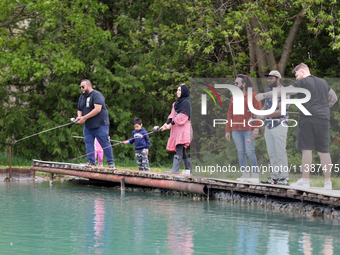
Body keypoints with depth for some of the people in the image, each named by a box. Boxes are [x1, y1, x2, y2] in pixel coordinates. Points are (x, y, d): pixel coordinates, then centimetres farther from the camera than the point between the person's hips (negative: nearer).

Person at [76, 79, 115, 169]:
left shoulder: (96, 95, -11)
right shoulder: (82, 97, 16)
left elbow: (97, 109, -22)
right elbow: (79, 110, 24)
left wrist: (85, 117, -20)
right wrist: (79, 117, -2)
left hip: (100, 125, -7)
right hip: (87, 126, 7)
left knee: (105, 143, -4)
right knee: (88, 143, 0)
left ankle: (110, 162, 4)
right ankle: (91, 162, 3)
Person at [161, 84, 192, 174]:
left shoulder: (186, 102, -7)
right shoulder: (177, 103, 20)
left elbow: (183, 116, -13)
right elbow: (172, 115, 14)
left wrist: (171, 124, -13)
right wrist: (167, 123, -2)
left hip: (183, 128, -9)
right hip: (176, 129, 9)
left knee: (179, 148, -16)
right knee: (181, 150, 8)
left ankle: (175, 169, -23)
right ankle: (189, 168, 14)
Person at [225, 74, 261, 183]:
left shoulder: (253, 96, 1)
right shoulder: (234, 97, 17)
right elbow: (230, 114, 18)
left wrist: (256, 128, -13)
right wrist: (227, 130, 12)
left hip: (248, 129, -5)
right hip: (236, 130, 5)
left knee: (250, 151, -9)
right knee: (240, 152, 4)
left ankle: (255, 175, -4)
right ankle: (245, 174, 8)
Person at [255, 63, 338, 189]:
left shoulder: (303, 82, -2)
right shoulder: (323, 82, 18)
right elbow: (334, 98, 28)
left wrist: (264, 95, -5)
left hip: (308, 119, -6)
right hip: (323, 119, 6)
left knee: (307, 149, -5)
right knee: (323, 151, 6)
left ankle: (305, 180, -8)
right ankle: (328, 182, 4)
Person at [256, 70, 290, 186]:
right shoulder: (269, 91, 15)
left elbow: (281, 111, -17)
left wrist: (264, 115, -18)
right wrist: (259, 113, 2)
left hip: (279, 125, -8)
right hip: (268, 126, 8)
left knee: (280, 153, -9)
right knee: (272, 153, 8)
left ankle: (284, 178, -7)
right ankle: (274, 177, 12)